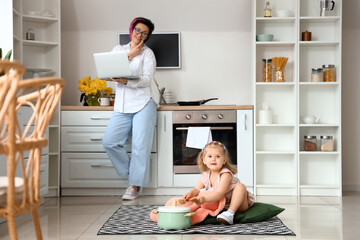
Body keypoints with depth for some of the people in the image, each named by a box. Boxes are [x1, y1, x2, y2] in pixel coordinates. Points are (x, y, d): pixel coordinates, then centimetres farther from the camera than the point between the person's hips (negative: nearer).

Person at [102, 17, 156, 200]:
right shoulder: (118, 49, 17)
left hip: (142, 104, -4)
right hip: (122, 106, 4)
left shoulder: (147, 53, 4)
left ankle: (135, 185, 3)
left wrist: (126, 81, -25)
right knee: (109, 142, -5)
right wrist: (129, 55, -4)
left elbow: (147, 79, -9)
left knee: (140, 146, -6)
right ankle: (132, 170, 13)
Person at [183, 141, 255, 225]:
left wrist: (204, 199, -51)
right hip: (223, 203, 6)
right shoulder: (206, 175, -3)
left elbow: (220, 193, -36)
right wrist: (190, 193, -24)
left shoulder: (226, 174, -26)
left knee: (240, 186, -34)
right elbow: (197, 189, 0)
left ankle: (230, 213, -41)